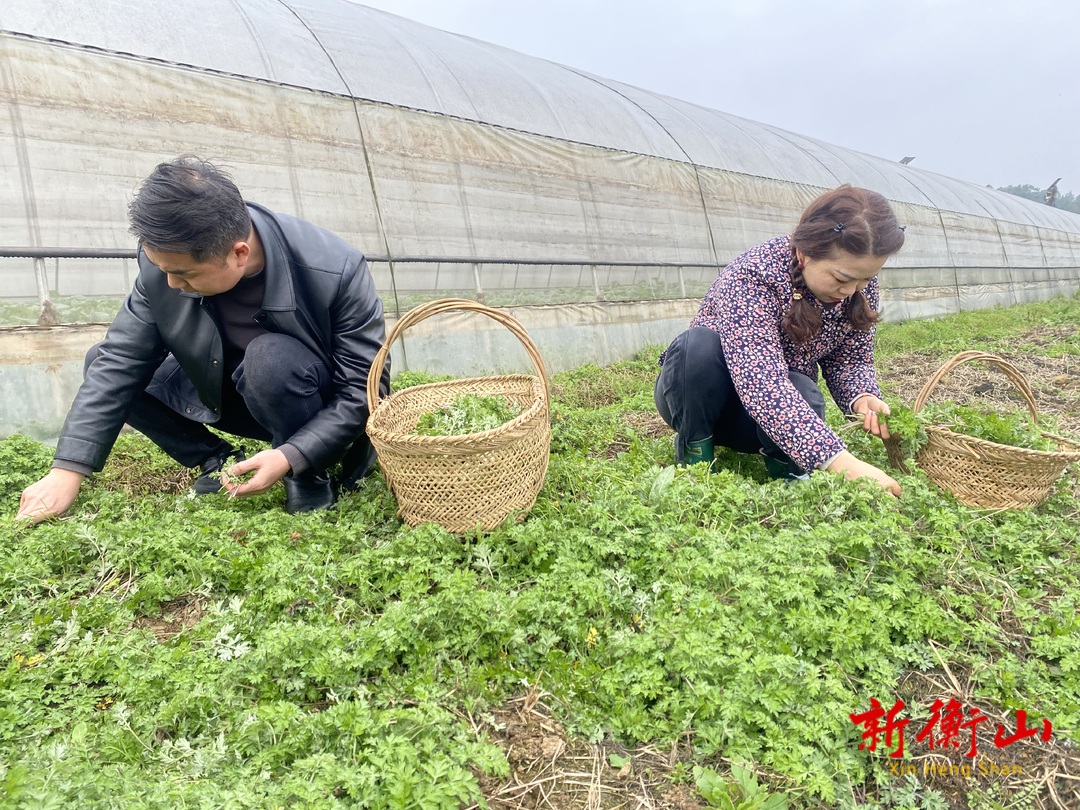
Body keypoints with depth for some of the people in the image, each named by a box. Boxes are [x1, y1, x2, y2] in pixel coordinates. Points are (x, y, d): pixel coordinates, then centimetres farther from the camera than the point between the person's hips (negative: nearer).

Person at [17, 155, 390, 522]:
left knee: (271, 357, -37)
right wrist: (67, 471, -18)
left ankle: (309, 477, -12)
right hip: (231, 391, 5)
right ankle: (222, 464, 2)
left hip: (328, 410, -4)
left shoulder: (336, 270, -30)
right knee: (103, 364, -7)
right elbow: (120, 359, -12)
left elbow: (366, 386, -25)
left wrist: (291, 458, -34)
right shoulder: (166, 259, -17)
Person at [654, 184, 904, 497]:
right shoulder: (750, 276, -31)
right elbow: (761, 384, -42)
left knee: (804, 395, -33)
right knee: (701, 343, -35)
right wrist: (840, 462, -50)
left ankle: (785, 463, -1)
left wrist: (862, 397, -26)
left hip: (781, 408, 4)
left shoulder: (860, 283, -12)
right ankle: (695, 454, -14)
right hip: (695, 403, -3)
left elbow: (851, 360, -2)